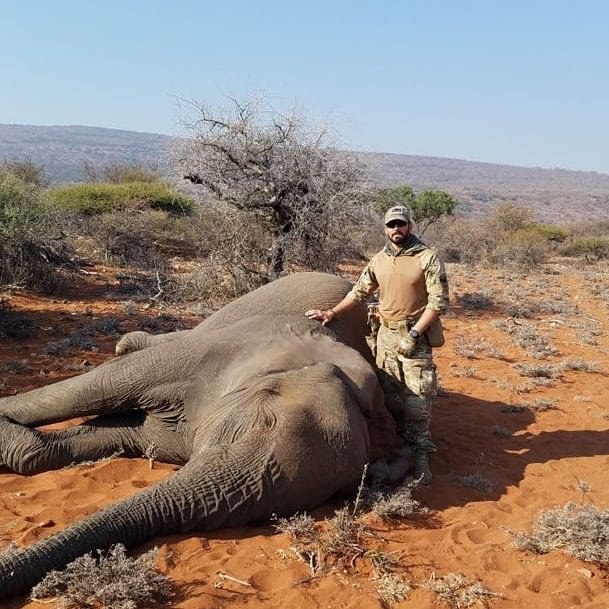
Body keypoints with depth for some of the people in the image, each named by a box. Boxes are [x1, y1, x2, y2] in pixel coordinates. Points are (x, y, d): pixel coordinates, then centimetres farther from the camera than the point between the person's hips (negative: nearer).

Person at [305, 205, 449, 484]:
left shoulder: (427, 258, -10)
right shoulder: (379, 260, 7)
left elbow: (439, 302, -13)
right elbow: (359, 291, 18)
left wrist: (414, 334, -16)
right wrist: (332, 312, 13)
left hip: (415, 337, -5)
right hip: (385, 335, 5)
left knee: (417, 398, -5)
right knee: (391, 396, 10)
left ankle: (421, 454, 6)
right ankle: (401, 445, 23)